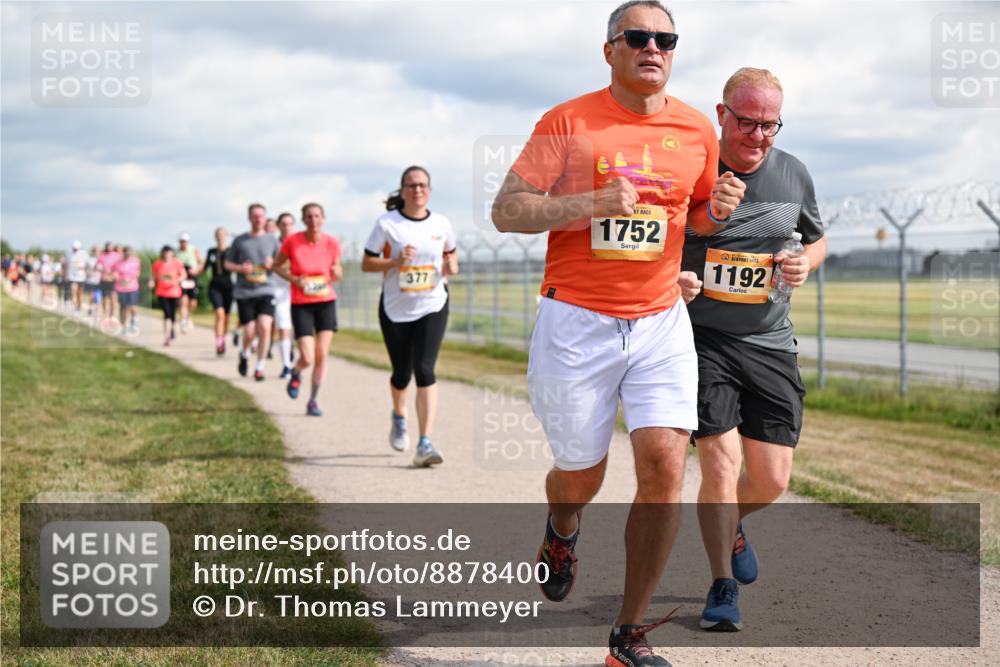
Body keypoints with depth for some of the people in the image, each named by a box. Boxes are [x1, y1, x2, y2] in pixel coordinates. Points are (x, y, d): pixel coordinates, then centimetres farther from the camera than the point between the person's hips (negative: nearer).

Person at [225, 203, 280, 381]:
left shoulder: (272, 240, 7)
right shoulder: (240, 241, 5)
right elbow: (227, 263, 12)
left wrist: (272, 264, -9)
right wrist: (240, 268, -8)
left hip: (266, 291, 0)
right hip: (244, 293, 0)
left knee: (264, 327, -17)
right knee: (250, 333, -4)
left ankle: (260, 368, -3)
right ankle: (245, 354, 31)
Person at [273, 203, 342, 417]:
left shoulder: (332, 243, -3)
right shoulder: (292, 241, -9)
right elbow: (277, 265, 5)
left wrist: (337, 273, -13)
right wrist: (294, 279, -12)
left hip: (326, 302, 2)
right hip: (301, 304, -2)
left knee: (322, 355, -4)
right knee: (307, 359, -9)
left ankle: (313, 401, 12)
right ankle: (295, 374, 28)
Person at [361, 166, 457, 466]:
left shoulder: (441, 224, 1)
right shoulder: (387, 223, -6)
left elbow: (451, 253, 18)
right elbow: (366, 263, -5)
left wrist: (451, 265, -5)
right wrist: (396, 261, -21)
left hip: (432, 307, 0)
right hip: (395, 309, 0)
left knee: (425, 370, -16)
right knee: (401, 374, 10)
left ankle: (425, 444, -18)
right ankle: (399, 417, 46)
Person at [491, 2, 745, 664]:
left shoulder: (696, 130, 6)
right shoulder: (568, 121, -4)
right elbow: (507, 211, -7)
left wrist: (719, 210, -5)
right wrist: (594, 203, -21)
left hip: (662, 323, 2)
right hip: (577, 324, -2)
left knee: (665, 465, -12)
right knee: (581, 476, 8)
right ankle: (563, 529, 49)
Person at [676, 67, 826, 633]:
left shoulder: (793, 174, 3)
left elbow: (817, 238, 19)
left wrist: (805, 263, -4)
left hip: (770, 343, 3)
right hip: (701, 337, -3)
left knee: (772, 481, 3)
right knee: (721, 464, -12)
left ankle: (731, 526, 39)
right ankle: (723, 586, 8)